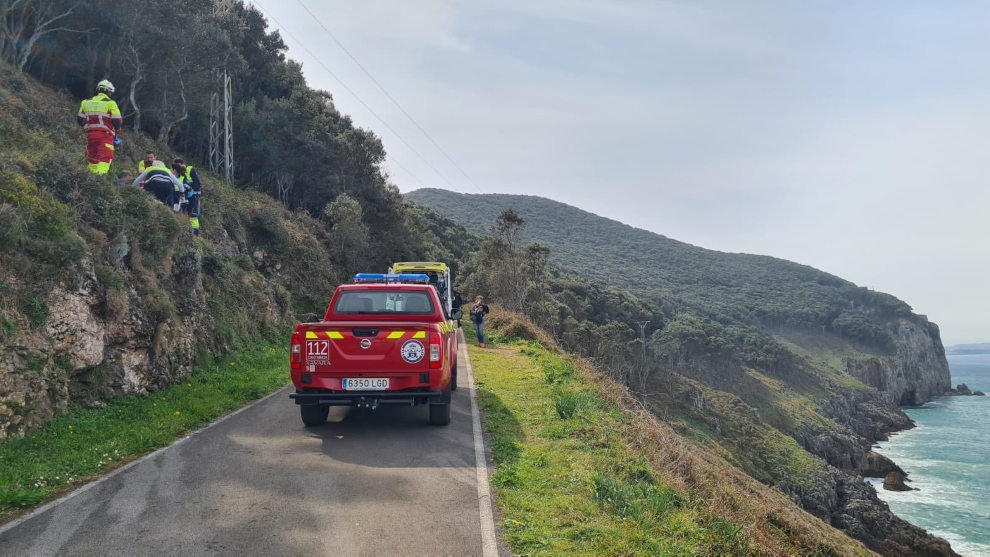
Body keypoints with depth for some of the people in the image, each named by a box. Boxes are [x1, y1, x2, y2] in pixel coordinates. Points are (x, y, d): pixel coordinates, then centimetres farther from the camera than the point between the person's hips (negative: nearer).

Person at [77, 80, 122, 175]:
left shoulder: (86, 102, 13)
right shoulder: (110, 103, -4)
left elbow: (80, 119, 15)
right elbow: (117, 120, -8)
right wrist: (117, 130, 12)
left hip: (90, 134, 6)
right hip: (105, 135, -5)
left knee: (93, 157, 15)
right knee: (104, 158, -12)